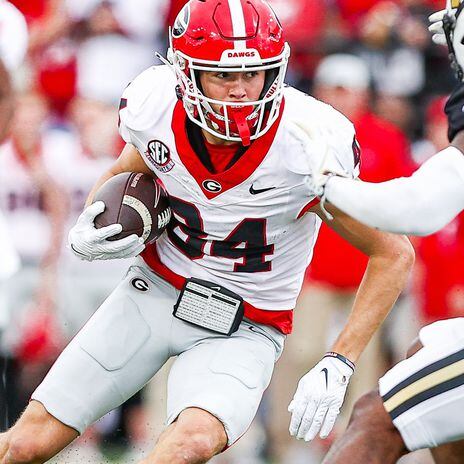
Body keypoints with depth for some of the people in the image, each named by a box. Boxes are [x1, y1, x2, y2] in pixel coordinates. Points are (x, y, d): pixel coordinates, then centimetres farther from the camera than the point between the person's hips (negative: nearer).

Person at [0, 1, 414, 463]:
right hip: (153, 294, 3)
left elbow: (394, 255, -13)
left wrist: (336, 367, -19)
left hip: (240, 332, -3)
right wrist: (84, 237, -10)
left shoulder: (309, 148, -25)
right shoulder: (154, 109, -14)